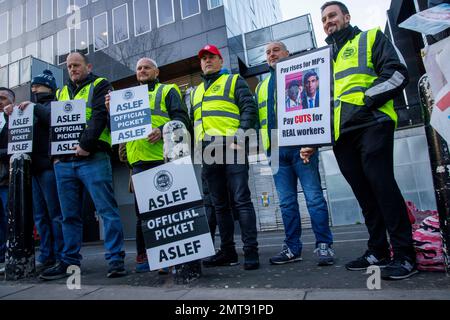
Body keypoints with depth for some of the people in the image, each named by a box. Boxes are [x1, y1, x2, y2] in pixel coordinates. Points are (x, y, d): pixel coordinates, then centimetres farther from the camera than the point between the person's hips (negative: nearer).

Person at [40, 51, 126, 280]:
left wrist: (86, 144, -18)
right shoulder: (61, 92, 26)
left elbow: (100, 115, -8)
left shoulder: (99, 85, 8)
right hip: (63, 161, 6)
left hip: (92, 158, -6)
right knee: (69, 215, 10)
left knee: (106, 209, -7)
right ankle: (70, 260, 19)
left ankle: (115, 259, -2)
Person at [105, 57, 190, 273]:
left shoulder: (168, 91, 14)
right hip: (138, 160, 5)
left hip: (163, 157, -4)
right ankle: (143, 256, 16)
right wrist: (112, 111, 5)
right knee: (142, 209, 6)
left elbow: (181, 118, 0)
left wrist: (162, 130, -18)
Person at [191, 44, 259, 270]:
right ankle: (227, 251, 15)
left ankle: (251, 251, -3)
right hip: (207, 153, 6)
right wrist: (196, 147, 15)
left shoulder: (234, 81, 12)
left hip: (231, 148, -6)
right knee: (220, 205, 7)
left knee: (241, 200, -9)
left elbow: (249, 108, -1)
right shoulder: (196, 91, 28)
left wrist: (240, 135, -15)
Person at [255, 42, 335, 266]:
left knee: (314, 197, -4)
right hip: (276, 150, 5)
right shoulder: (261, 86, 24)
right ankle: (293, 248, 15)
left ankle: (324, 245, 6)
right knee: (286, 202, 7)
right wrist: (265, 146, 9)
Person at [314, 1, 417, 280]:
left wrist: (366, 99, -13)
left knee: (382, 186, -13)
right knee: (364, 194, 6)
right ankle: (378, 252, 16)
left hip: (371, 124, -5)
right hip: (340, 134, 5)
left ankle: (405, 255, -2)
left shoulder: (371, 38, 13)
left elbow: (397, 74, -1)